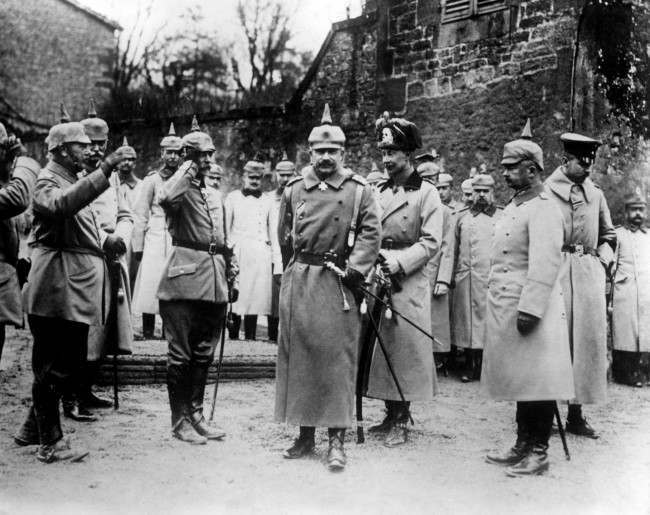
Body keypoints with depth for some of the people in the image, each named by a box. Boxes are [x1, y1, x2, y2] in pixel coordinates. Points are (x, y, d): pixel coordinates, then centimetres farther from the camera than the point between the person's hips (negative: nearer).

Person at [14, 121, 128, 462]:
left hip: (77, 289, 10)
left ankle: (33, 430, 29)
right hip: (58, 290, -10)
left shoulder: (72, 181, 23)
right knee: (52, 367, -2)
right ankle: (50, 443, 6)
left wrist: (105, 241, 9)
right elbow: (62, 205, -33)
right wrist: (105, 169, -37)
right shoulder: (47, 181, -8)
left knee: (69, 366, 16)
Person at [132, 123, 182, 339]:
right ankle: (148, 334, 2)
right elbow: (140, 216, 2)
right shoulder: (152, 180, 4)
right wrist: (137, 247, -3)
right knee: (151, 285, -4)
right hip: (155, 242, -2)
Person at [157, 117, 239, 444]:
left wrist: (232, 276, 17)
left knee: (204, 353, 12)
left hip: (214, 283, 7)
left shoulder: (215, 196, 20)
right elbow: (166, 199, -30)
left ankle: (196, 414, 22)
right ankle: (180, 421, 7)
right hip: (186, 278, -7)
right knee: (181, 354, -1)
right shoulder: (180, 187, -3)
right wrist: (187, 169, -15)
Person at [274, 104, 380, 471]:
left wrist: (353, 269, -13)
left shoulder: (359, 190, 0)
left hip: (339, 284, -3)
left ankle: (337, 441, 2)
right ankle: (306, 435, 17)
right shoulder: (294, 189, 9)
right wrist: (299, 265, 13)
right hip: (298, 281, 3)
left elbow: (371, 233, -4)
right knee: (297, 356, 6)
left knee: (338, 358, -3)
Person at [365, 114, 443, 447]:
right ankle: (391, 415, 19)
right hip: (376, 280, 5)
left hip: (408, 282, -5)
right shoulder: (379, 192, 16)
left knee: (405, 348, -2)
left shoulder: (426, 193, -2)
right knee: (381, 348, 7)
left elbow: (431, 242, -9)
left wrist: (399, 262, -19)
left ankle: (401, 422, 7)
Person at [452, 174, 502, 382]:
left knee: (489, 321, -4)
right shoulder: (461, 216, 14)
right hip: (466, 278, 1)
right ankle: (469, 367, 8)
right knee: (466, 320, 1)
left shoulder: (503, 216, 10)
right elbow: (453, 249, 15)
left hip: (493, 279, -1)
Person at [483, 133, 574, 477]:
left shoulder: (543, 209, -12)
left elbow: (545, 264, -21)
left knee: (536, 382, -1)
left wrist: (530, 308, -25)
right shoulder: (513, 206, 17)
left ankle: (538, 453, 7)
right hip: (505, 308, 9)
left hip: (530, 309, -9)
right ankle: (523, 446, 24)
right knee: (520, 381, 15)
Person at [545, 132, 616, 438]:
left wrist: (603, 261, 8)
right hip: (555, 272, -5)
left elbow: (608, 235, 23)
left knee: (588, 340, 3)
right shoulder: (545, 191, -1)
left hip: (590, 273, 5)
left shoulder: (596, 194, 14)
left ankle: (576, 413, 10)